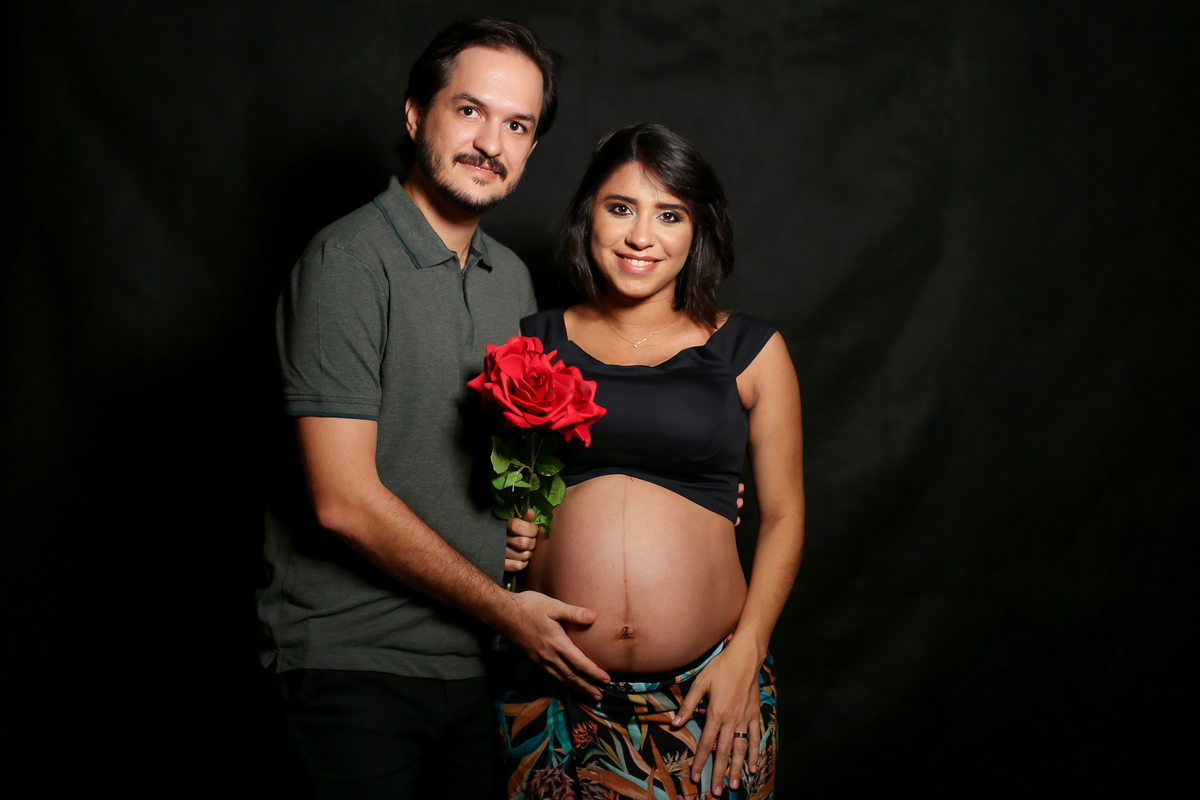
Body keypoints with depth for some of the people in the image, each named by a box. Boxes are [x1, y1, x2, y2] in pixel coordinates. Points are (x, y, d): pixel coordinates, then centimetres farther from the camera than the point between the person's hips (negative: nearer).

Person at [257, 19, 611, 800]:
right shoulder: (350, 260, -15)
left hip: (473, 658, 7)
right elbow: (345, 501, -20)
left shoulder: (512, 277, 10)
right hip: (355, 661, -7)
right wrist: (504, 607, -12)